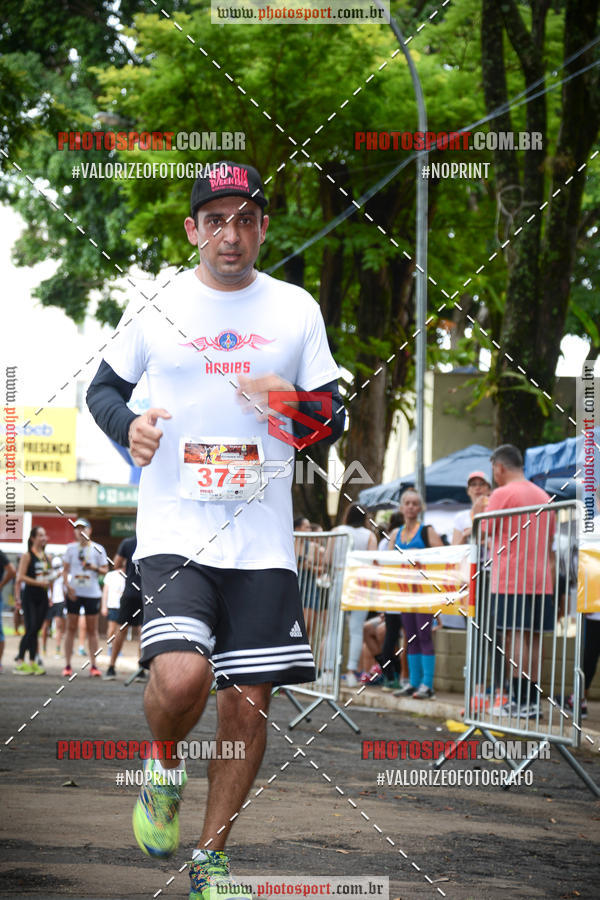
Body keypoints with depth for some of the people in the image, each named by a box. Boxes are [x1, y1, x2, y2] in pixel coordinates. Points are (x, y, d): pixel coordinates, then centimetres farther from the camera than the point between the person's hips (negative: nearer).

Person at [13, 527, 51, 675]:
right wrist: (39, 583, -17)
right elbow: (20, 577, -13)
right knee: (30, 628, -12)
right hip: (30, 596, -6)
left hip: (42, 597, 6)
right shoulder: (27, 556, -6)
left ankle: (33, 662, 10)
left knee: (36, 629, 7)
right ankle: (20, 662, -9)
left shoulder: (47, 557, 13)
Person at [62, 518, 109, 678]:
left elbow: (105, 569, 5)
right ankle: (67, 665, 3)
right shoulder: (71, 548, 7)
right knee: (71, 628, 0)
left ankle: (93, 665, 4)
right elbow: (65, 570, 8)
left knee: (92, 630, 1)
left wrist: (95, 568, -16)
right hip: (74, 593, 1)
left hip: (92, 593, -1)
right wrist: (68, 585, -7)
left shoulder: (98, 549, 4)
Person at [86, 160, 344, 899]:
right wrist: (129, 428, -7)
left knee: (248, 702, 2)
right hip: (173, 528, -2)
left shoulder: (296, 309, 8)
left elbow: (335, 421, 11)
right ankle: (164, 769, 10)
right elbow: (102, 388, 15)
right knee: (181, 678, -24)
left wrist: (296, 409, -11)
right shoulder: (157, 305, 4)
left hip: (261, 540, 3)